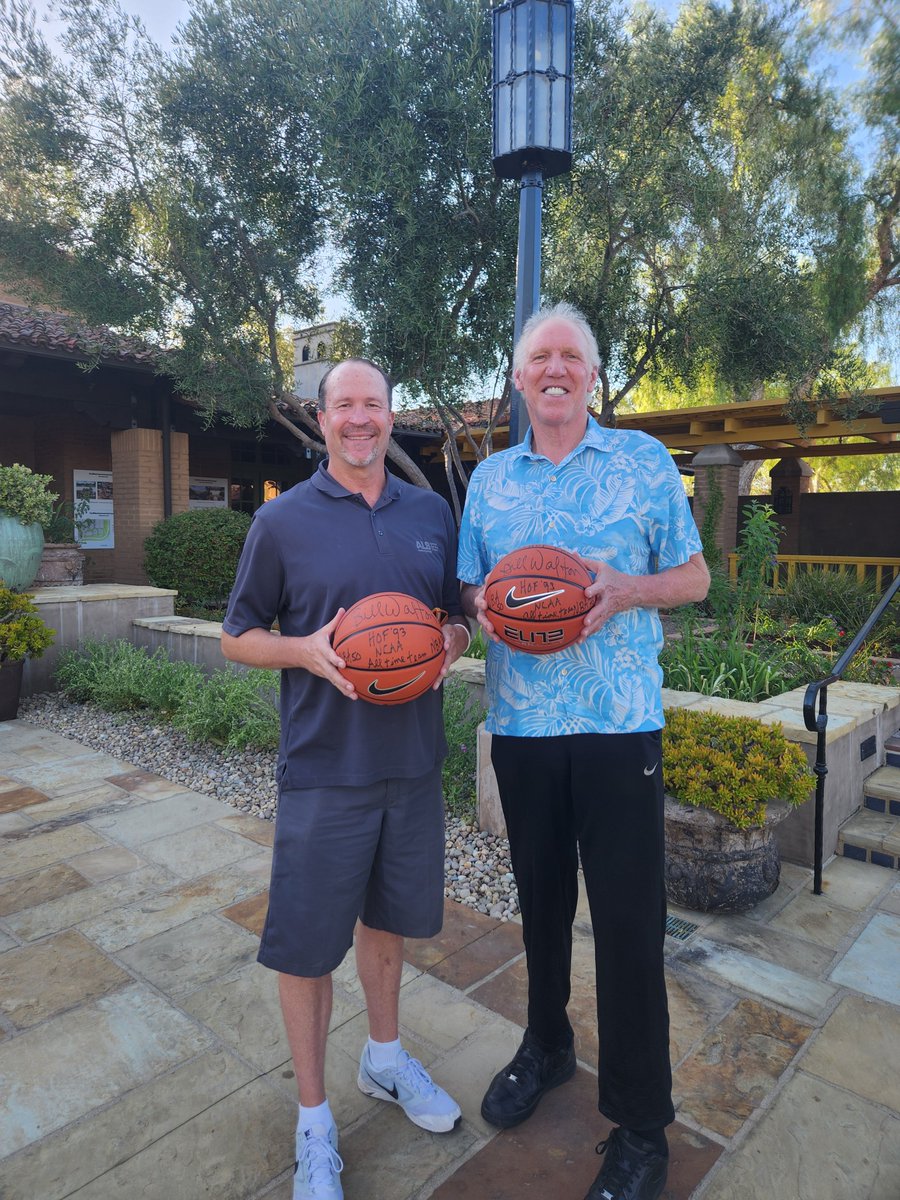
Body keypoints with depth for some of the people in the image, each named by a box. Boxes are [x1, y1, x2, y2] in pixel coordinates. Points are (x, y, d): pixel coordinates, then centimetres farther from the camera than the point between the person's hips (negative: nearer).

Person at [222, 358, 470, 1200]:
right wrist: (308, 649, -18)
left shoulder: (432, 513, 6)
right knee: (306, 943, 8)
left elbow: (460, 615, 14)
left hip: (412, 759, 4)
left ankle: (384, 1059, 47)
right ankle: (313, 1117, 33)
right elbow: (238, 637, 0)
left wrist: (451, 639, -9)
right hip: (324, 767, -3)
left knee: (389, 916, 21)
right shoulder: (282, 519, -5)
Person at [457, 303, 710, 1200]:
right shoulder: (489, 478, 11)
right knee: (540, 897, 18)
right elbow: (469, 589, 14)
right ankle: (546, 1045, 43)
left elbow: (694, 577, 5)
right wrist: (483, 603, -10)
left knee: (629, 918, 3)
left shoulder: (645, 461, 3)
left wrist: (628, 590, -16)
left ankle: (640, 1127, 24)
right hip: (519, 724, 3)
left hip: (618, 725, -3)